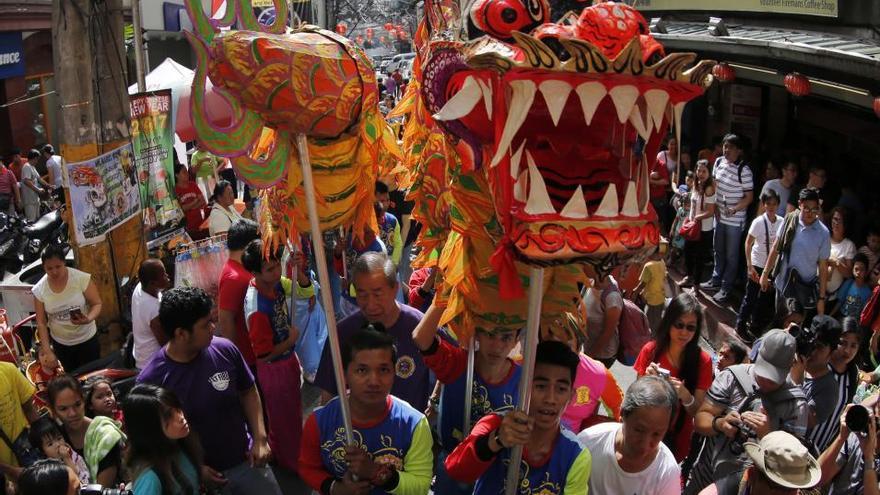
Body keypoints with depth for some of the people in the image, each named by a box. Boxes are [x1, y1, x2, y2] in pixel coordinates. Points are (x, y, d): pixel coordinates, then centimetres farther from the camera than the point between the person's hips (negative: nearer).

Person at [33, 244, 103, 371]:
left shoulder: (82, 278, -21)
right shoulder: (39, 290, -13)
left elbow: (97, 304, -12)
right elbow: (41, 322, -5)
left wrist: (88, 319, -32)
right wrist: (47, 350, -9)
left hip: (86, 339, -2)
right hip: (60, 344, 2)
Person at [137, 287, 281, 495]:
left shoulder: (225, 350, -12)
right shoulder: (151, 381, -19)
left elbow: (248, 392, 4)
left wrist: (260, 438, -4)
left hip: (246, 461, 3)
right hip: (196, 476, -2)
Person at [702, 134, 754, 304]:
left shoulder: (744, 170, -20)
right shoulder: (719, 162, -1)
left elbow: (749, 197, -15)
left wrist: (734, 209, -29)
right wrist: (715, 207, 4)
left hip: (735, 219, -6)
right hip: (719, 216, 7)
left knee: (731, 255, 5)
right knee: (718, 250, 21)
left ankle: (726, 289, 15)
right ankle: (716, 280, 38)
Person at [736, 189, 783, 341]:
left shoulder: (781, 222, -4)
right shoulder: (759, 222, -16)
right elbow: (748, 244, -13)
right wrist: (750, 267, -16)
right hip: (757, 265, -5)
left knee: (768, 297, 14)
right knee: (751, 297, 4)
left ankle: (756, 327, 31)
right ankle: (741, 325, 21)